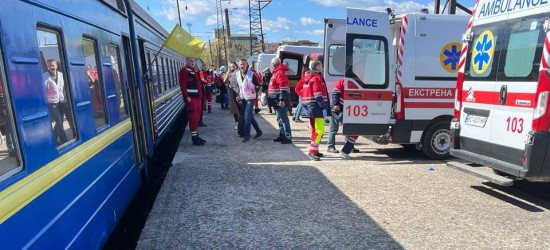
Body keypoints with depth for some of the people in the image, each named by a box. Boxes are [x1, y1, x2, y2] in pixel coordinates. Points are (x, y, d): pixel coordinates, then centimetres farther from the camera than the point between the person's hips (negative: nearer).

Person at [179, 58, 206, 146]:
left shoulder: (194, 71, 20)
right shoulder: (184, 70, -7)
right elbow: (182, 85, -16)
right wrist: (187, 97, -22)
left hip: (197, 98, 9)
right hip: (190, 98, -9)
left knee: (197, 118, 12)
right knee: (193, 118, -7)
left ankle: (197, 136, 20)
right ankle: (194, 139, -3)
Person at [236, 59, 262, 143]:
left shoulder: (251, 74, -12)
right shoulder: (238, 74, 5)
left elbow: (257, 85, -6)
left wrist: (255, 90, -23)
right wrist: (238, 95, 10)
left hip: (250, 98, -6)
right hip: (242, 98, 6)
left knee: (247, 116, -12)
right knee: (250, 116, 14)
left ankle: (247, 136, -6)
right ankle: (259, 131, 30)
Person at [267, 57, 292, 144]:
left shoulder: (280, 73, -15)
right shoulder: (277, 72, 19)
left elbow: (283, 87, -24)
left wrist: (282, 100, -27)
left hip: (280, 101, -11)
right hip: (277, 100, 11)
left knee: (283, 119, -11)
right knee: (280, 119, 17)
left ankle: (288, 138, -9)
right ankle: (282, 136, 26)